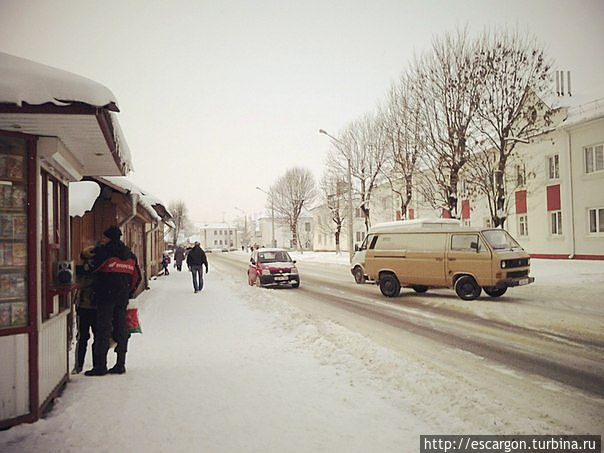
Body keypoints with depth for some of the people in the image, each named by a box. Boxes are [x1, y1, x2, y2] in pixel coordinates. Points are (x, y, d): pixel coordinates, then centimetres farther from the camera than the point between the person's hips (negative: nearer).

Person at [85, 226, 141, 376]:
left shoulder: (102, 252, -7)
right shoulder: (130, 255, 12)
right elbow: (137, 277, 14)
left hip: (106, 296, -5)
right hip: (123, 297, 5)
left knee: (103, 329, -2)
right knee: (121, 329, 10)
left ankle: (100, 365, -1)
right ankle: (120, 364, 14)